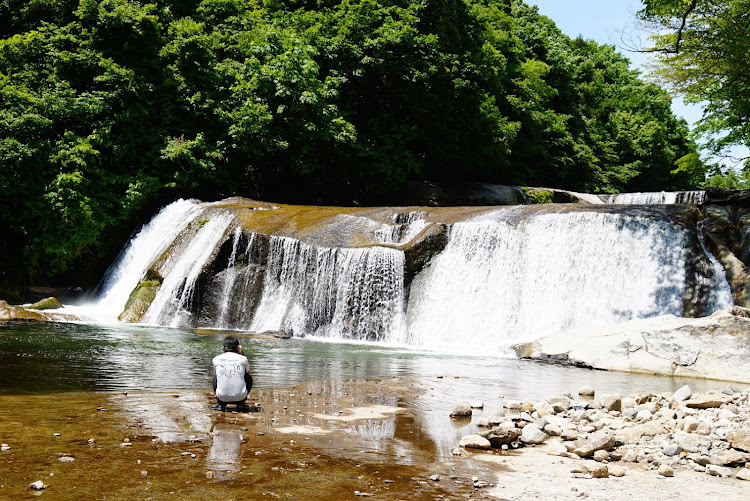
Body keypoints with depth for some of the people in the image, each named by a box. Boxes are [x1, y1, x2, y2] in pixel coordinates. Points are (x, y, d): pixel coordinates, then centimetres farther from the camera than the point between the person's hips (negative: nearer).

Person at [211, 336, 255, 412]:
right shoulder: (243, 358, 2)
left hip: (222, 396, 1)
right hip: (240, 396, -1)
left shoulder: (216, 359, 4)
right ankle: (241, 404, 17)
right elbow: (248, 372, 25)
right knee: (249, 378, 28)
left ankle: (220, 403, 16)